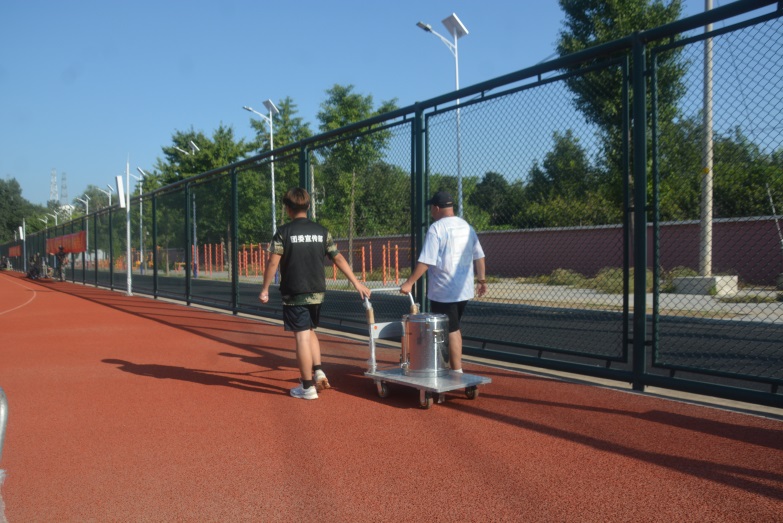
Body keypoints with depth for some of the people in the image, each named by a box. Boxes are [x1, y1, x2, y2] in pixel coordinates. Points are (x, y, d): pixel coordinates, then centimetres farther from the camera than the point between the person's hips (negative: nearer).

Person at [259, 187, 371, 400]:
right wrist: (356, 282, 11)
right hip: (317, 293, 4)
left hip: (294, 293, -4)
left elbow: (273, 263, -11)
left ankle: (308, 387, 3)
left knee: (302, 336, -1)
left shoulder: (284, 232, -7)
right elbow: (338, 258, 5)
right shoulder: (321, 231, 4)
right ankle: (318, 370, 9)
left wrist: (265, 289, -1)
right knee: (310, 331, 23)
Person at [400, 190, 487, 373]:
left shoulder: (436, 228, -13)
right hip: (464, 290, 7)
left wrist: (409, 283, -14)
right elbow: (479, 257, 11)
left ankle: (457, 372, 4)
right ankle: (454, 365, 25)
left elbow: (425, 261, -19)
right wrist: (481, 279, 20)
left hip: (443, 291, -7)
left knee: (451, 331, 0)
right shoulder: (466, 226, 9)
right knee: (454, 329, 19)